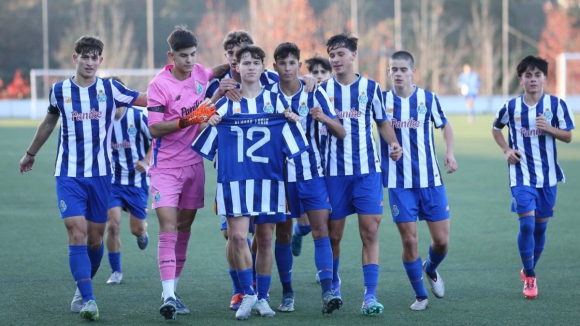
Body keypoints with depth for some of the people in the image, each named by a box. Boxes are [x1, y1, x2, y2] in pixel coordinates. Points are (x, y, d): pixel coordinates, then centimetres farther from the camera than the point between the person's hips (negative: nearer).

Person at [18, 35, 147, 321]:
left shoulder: (110, 89, 0)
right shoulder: (59, 91, 3)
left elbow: (150, 100, 3)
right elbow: (48, 123, 20)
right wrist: (30, 154, 32)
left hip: (101, 174, 1)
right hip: (68, 175, -1)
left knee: (95, 238, 6)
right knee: (77, 234, -14)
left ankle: (82, 289, 28)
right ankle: (88, 299, -16)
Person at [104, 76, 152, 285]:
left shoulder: (137, 117, -12)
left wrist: (146, 162, -17)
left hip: (137, 180, -1)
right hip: (112, 181, 1)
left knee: (137, 229, 5)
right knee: (112, 225, -13)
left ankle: (142, 232, 45)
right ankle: (116, 272, 3)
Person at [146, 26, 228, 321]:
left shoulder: (200, 74, 2)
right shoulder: (159, 85, -14)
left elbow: (215, 73, 27)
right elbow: (154, 129, -18)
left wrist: (230, 69, 7)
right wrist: (185, 121, -30)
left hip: (194, 164, 6)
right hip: (166, 166, -6)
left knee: (184, 227, 10)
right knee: (168, 228, -14)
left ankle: (173, 290, 18)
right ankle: (167, 295, -19)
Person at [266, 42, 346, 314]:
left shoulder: (315, 94, -2)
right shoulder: (267, 95, -2)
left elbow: (341, 133, -3)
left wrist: (325, 118, -23)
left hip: (312, 173, -1)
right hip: (280, 173, 1)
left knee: (321, 229, -11)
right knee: (283, 233, 5)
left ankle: (328, 292, -16)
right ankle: (287, 293, 17)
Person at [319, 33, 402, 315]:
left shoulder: (370, 87, 5)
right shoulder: (323, 89, 5)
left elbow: (382, 122, 12)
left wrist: (394, 144, -4)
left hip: (367, 169, -1)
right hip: (334, 171, 1)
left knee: (370, 231, -9)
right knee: (333, 235, 5)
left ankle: (370, 296, -9)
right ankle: (333, 287, 27)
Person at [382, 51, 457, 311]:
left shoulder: (428, 99, 1)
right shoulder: (382, 101, -1)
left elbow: (444, 125, 15)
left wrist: (450, 152, -1)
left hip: (430, 180, 1)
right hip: (399, 183, -1)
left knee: (441, 240, 1)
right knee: (409, 240, -4)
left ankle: (431, 269, 35)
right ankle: (420, 295, 12)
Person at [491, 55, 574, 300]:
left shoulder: (556, 104, -3)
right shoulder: (511, 107, -1)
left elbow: (568, 136, 0)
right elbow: (496, 128, 17)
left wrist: (549, 128, -18)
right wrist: (507, 149, 1)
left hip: (548, 176, 1)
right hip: (522, 176, -1)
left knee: (540, 227, 8)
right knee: (526, 224, -13)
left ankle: (529, 271, 28)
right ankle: (529, 278, -1)